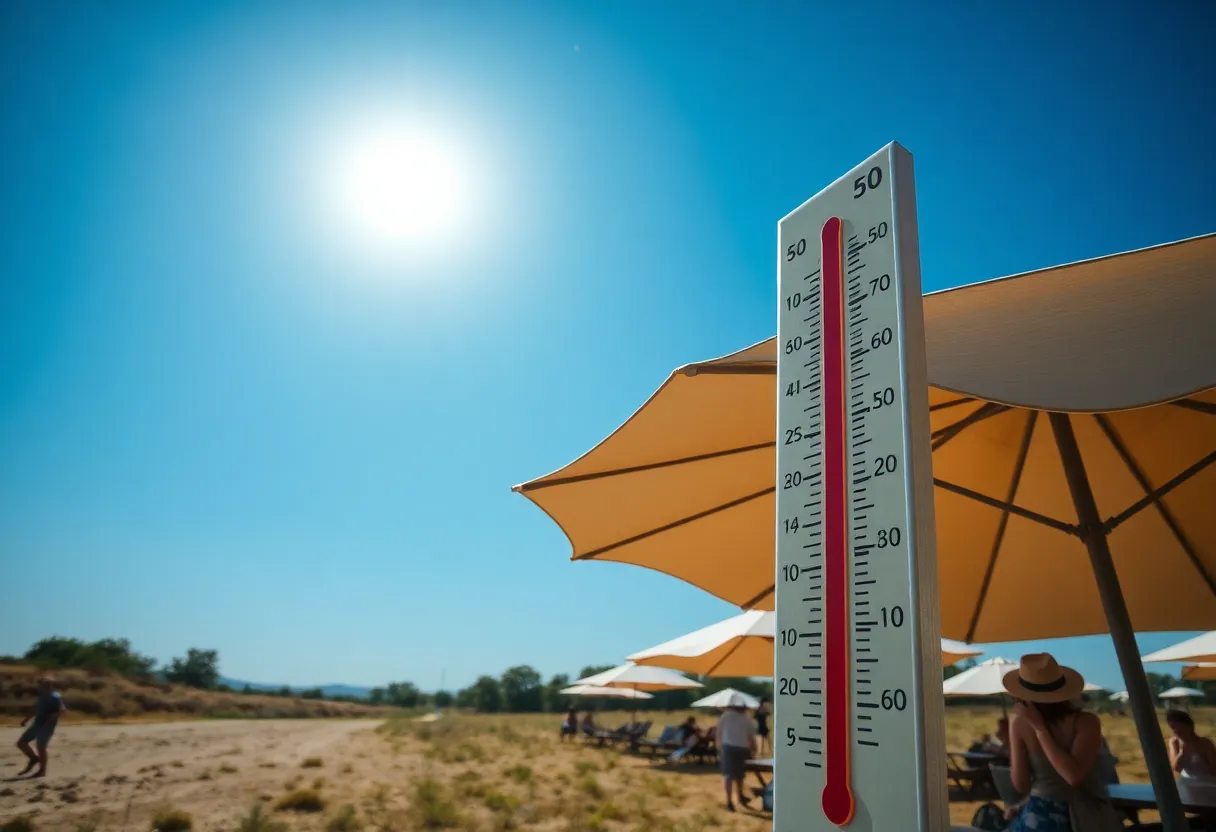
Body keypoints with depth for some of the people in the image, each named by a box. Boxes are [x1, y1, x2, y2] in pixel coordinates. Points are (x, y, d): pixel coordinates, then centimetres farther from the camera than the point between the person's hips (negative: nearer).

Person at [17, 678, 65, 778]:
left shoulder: (55, 697, -13)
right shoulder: (42, 697, 14)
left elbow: (63, 709, -22)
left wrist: (54, 715, -36)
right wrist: (26, 720, 23)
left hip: (47, 725, -9)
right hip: (37, 724, 9)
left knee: (40, 746, -10)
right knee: (21, 743, 8)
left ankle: (42, 770, 2)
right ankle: (34, 759, 25)